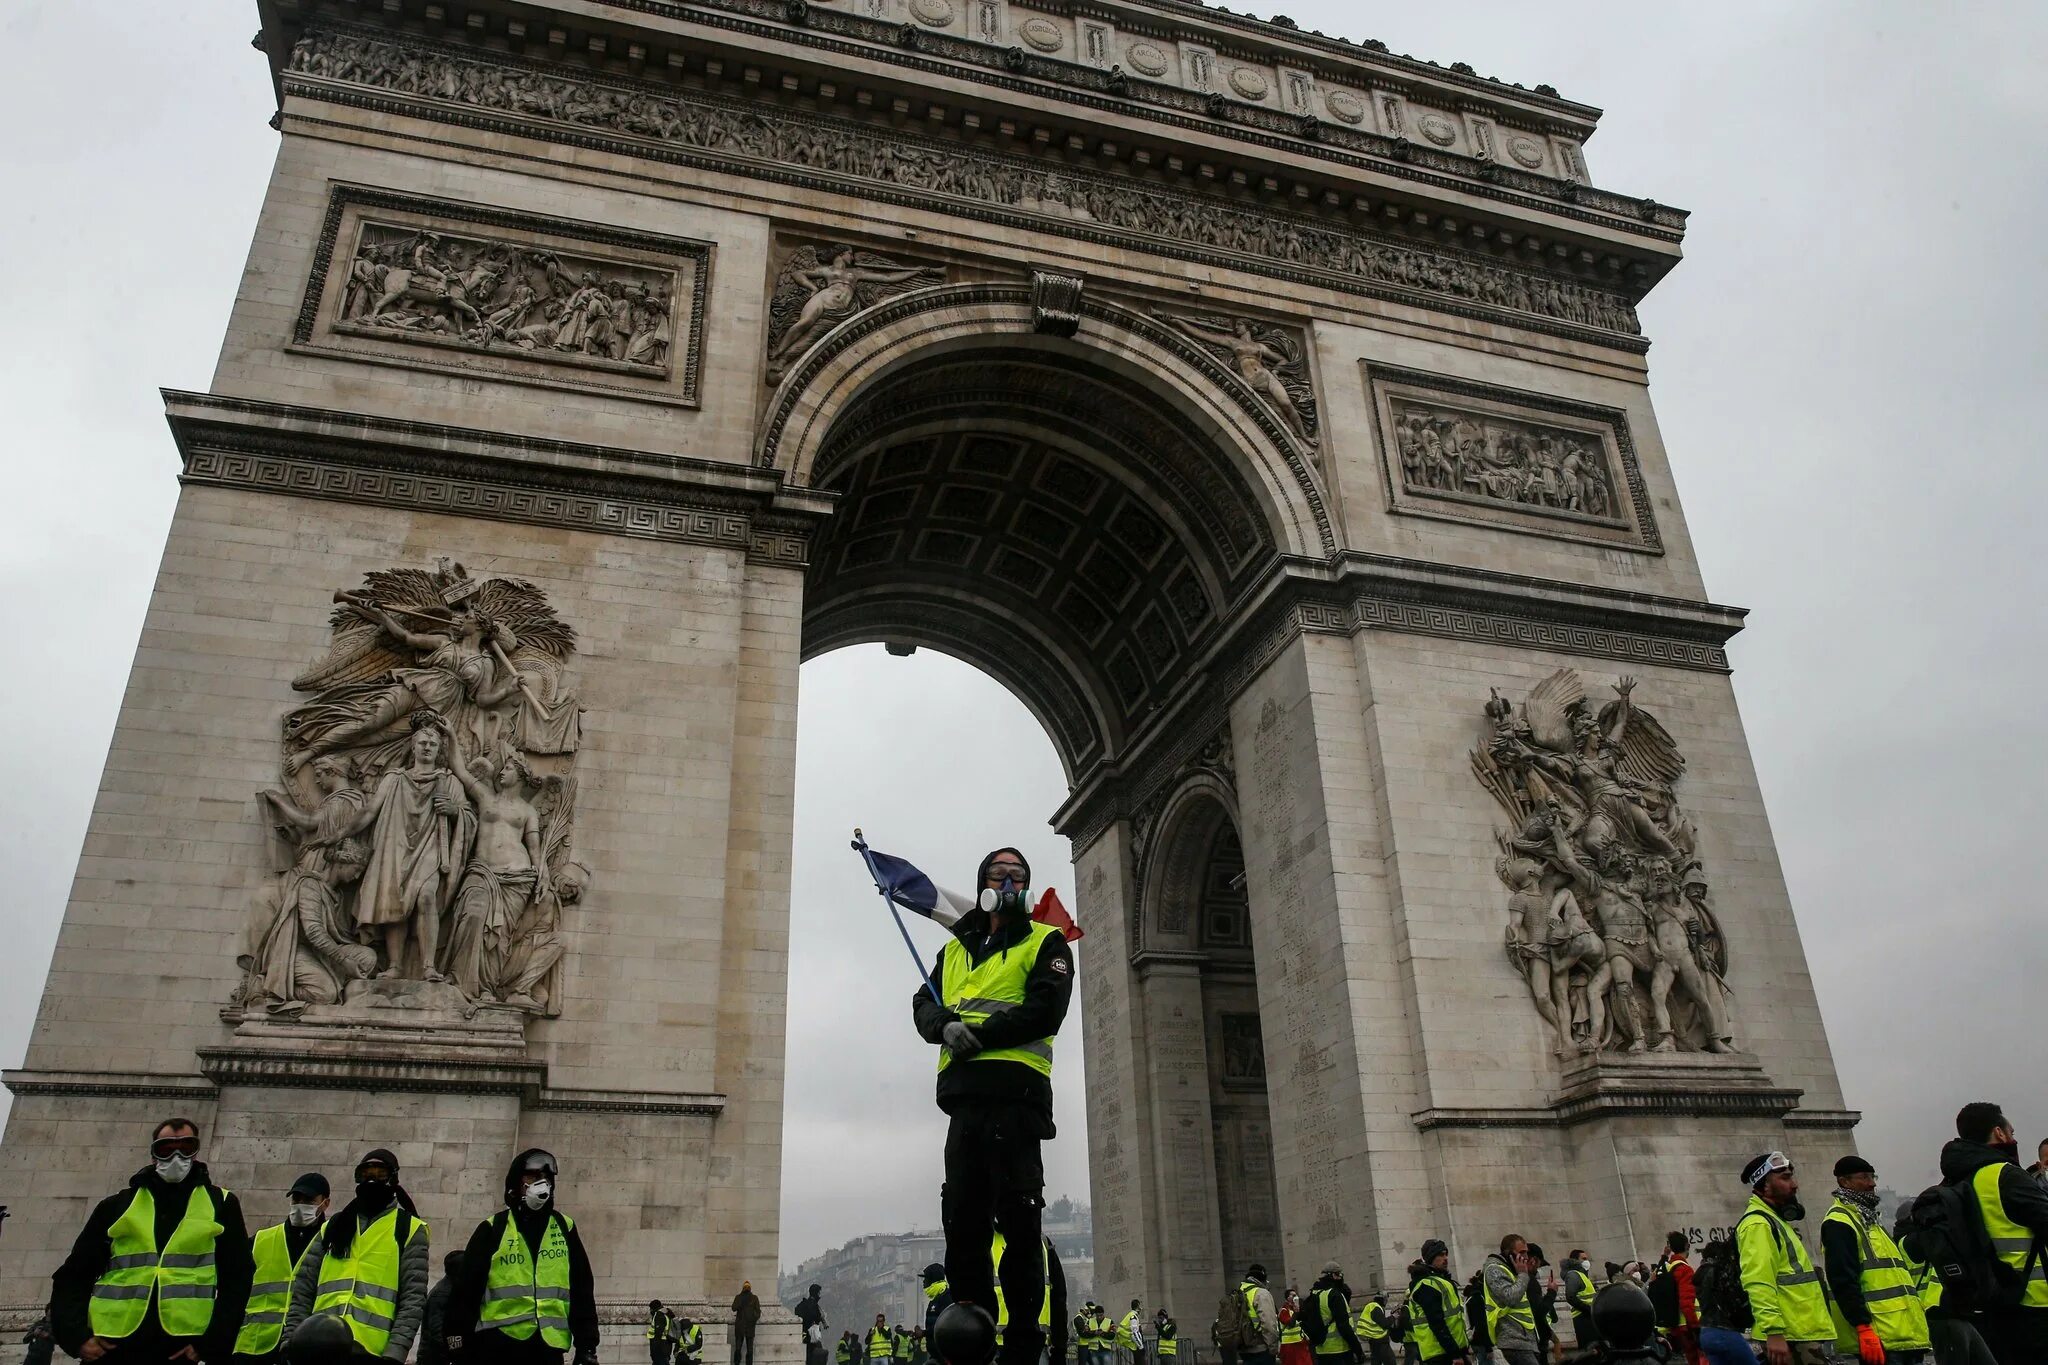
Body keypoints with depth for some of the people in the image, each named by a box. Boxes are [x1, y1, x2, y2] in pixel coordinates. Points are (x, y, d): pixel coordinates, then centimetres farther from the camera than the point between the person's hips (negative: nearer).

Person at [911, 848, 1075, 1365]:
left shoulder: (1045, 943, 8)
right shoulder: (955, 949, 24)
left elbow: (1047, 1009, -7)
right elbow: (924, 1005, 13)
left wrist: (979, 1036, -12)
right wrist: (947, 1026, -10)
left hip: (1015, 1089, -5)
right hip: (963, 1093, 5)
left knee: (1017, 1216, -6)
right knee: (962, 1217, 7)